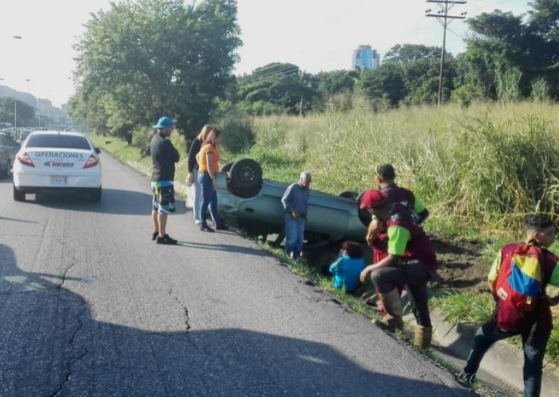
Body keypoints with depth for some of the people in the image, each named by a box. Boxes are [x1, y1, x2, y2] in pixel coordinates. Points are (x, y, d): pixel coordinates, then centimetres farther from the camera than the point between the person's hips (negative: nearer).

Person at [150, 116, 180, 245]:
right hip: (164, 179, -10)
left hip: (155, 178, 10)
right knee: (164, 208, -7)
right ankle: (162, 236, -7)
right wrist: (174, 151, 6)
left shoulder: (154, 139, 9)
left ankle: (156, 233, 25)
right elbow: (176, 157, -11)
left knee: (156, 207, 16)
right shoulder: (164, 142, -18)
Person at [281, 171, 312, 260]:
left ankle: (296, 257, 13)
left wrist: (305, 212, 5)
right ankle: (287, 254, 4)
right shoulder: (293, 187, -11)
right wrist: (292, 211, -18)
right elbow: (284, 200, -11)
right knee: (292, 237, -13)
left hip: (301, 218, 6)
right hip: (291, 217, -6)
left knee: (300, 239, 5)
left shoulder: (307, 190, 8)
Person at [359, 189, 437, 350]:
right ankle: (423, 337, 42)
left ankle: (394, 318, -10)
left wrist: (369, 268, -13)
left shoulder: (397, 225, -26)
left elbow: (393, 259, -26)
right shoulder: (398, 208, -2)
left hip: (421, 266, -10)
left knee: (379, 276, -27)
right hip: (422, 263, 10)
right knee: (419, 307, 24)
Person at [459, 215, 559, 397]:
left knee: (483, 335, 32)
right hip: (536, 321, -2)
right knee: (533, 366, 10)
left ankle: (468, 372, 39)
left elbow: (491, 281, 5)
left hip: (506, 315, 2)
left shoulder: (506, 251, -2)